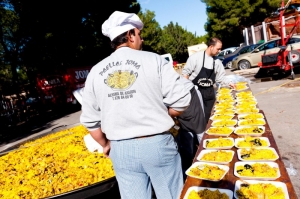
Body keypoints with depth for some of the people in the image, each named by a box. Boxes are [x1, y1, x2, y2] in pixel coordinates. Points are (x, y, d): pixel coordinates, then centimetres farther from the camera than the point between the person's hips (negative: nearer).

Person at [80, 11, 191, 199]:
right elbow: (180, 102, -10)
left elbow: (89, 119, 6)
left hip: (120, 149, 3)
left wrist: (106, 145, 20)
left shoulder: (96, 71, 3)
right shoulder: (153, 60, -6)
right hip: (157, 144, -2)